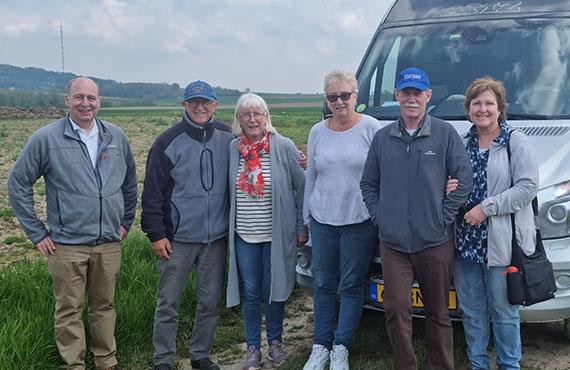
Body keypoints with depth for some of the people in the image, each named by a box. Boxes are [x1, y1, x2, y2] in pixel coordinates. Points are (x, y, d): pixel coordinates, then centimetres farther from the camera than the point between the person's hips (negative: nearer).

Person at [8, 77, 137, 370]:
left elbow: (130, 181, 18)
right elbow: (18, 184, -1)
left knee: (104, 305, 15)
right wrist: (36, 232, -3)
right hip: (67, 245, -3)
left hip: (109, 244, 3)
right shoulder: (46, 138, -6)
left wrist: (126, 222, 13)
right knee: (69, 312, 5)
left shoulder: (115, 136, 5)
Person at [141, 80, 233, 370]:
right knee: (168, 303, 5)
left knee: (210, 302, 11)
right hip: (179, 238, -3)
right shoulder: (169, 142, -7)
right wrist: (156, 234, -8)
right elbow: (153, 191, -6)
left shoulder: (226, 137, 3)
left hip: (216, 237, 3)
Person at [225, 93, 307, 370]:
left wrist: (301, 228, -2)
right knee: (250, 292, 9)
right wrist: (228, 227, 7)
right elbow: (227, 191, 11)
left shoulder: (284, 147, -7)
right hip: (244, 235, 2)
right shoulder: (232, 149, 1)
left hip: (277, 234, -2)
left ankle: (275, 342, 28)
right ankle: (253, 348, 23)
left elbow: (301, 188, -2)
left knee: (274, 290, 8)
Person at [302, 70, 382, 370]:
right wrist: (306, 217, 14)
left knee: (352, 286, 5)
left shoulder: (371, 128, -3)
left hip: (360, 221, -3)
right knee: (323, 285, 10)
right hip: (323, 221, 4)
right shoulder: (317, 132, 9)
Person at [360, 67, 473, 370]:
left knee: (437, 311, 9)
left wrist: (444, 217, -7)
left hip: (435, 242, -2)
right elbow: (368, 182, 15)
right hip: (392, 242, 2)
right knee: (396, 310, -1)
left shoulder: (446, 134, 0)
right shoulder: (382, 138, 8)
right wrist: (379, 215, 3)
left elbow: (464, 179, -1)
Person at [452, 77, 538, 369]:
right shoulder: (462, 144, 13)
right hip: (465, 241, 5)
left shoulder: (516, 142, -3)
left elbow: (528, 186, -12)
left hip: (501, 243, -5)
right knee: (471, 311, 13)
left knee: (503, 310, 3)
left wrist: (486, 208, -16)